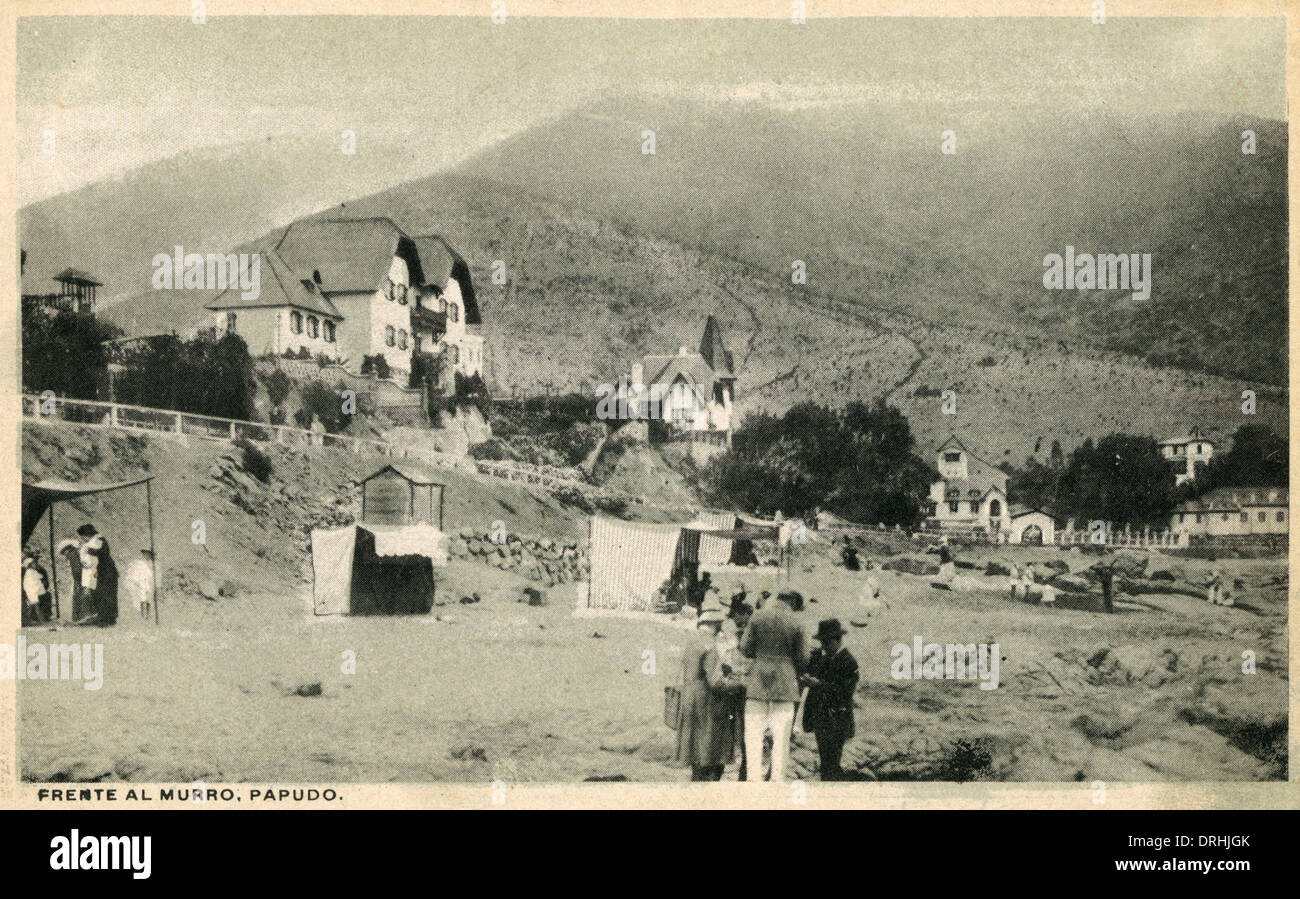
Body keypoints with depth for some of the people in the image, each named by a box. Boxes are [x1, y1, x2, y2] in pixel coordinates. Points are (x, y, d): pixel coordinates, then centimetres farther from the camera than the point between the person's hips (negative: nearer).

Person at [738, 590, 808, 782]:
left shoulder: (758, 617, -1)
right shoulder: (795, 624, -3)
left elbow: (744, 648, 0)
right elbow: (803, 658, 1)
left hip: (758, 679, 1)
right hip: (785, 682, 0)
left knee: (753, 733, 4)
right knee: (781, 735, 5)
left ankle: (753, 778, -2)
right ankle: (777, 777, 4)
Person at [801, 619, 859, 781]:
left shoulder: (849, 662, -11)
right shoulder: (818, 655, 12)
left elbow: (845, 692, -18)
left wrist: (819, 684, -24)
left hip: (836, 723, -7)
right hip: (819, 718, 7)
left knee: (831, 764, -10)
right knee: (825, 761, 13)